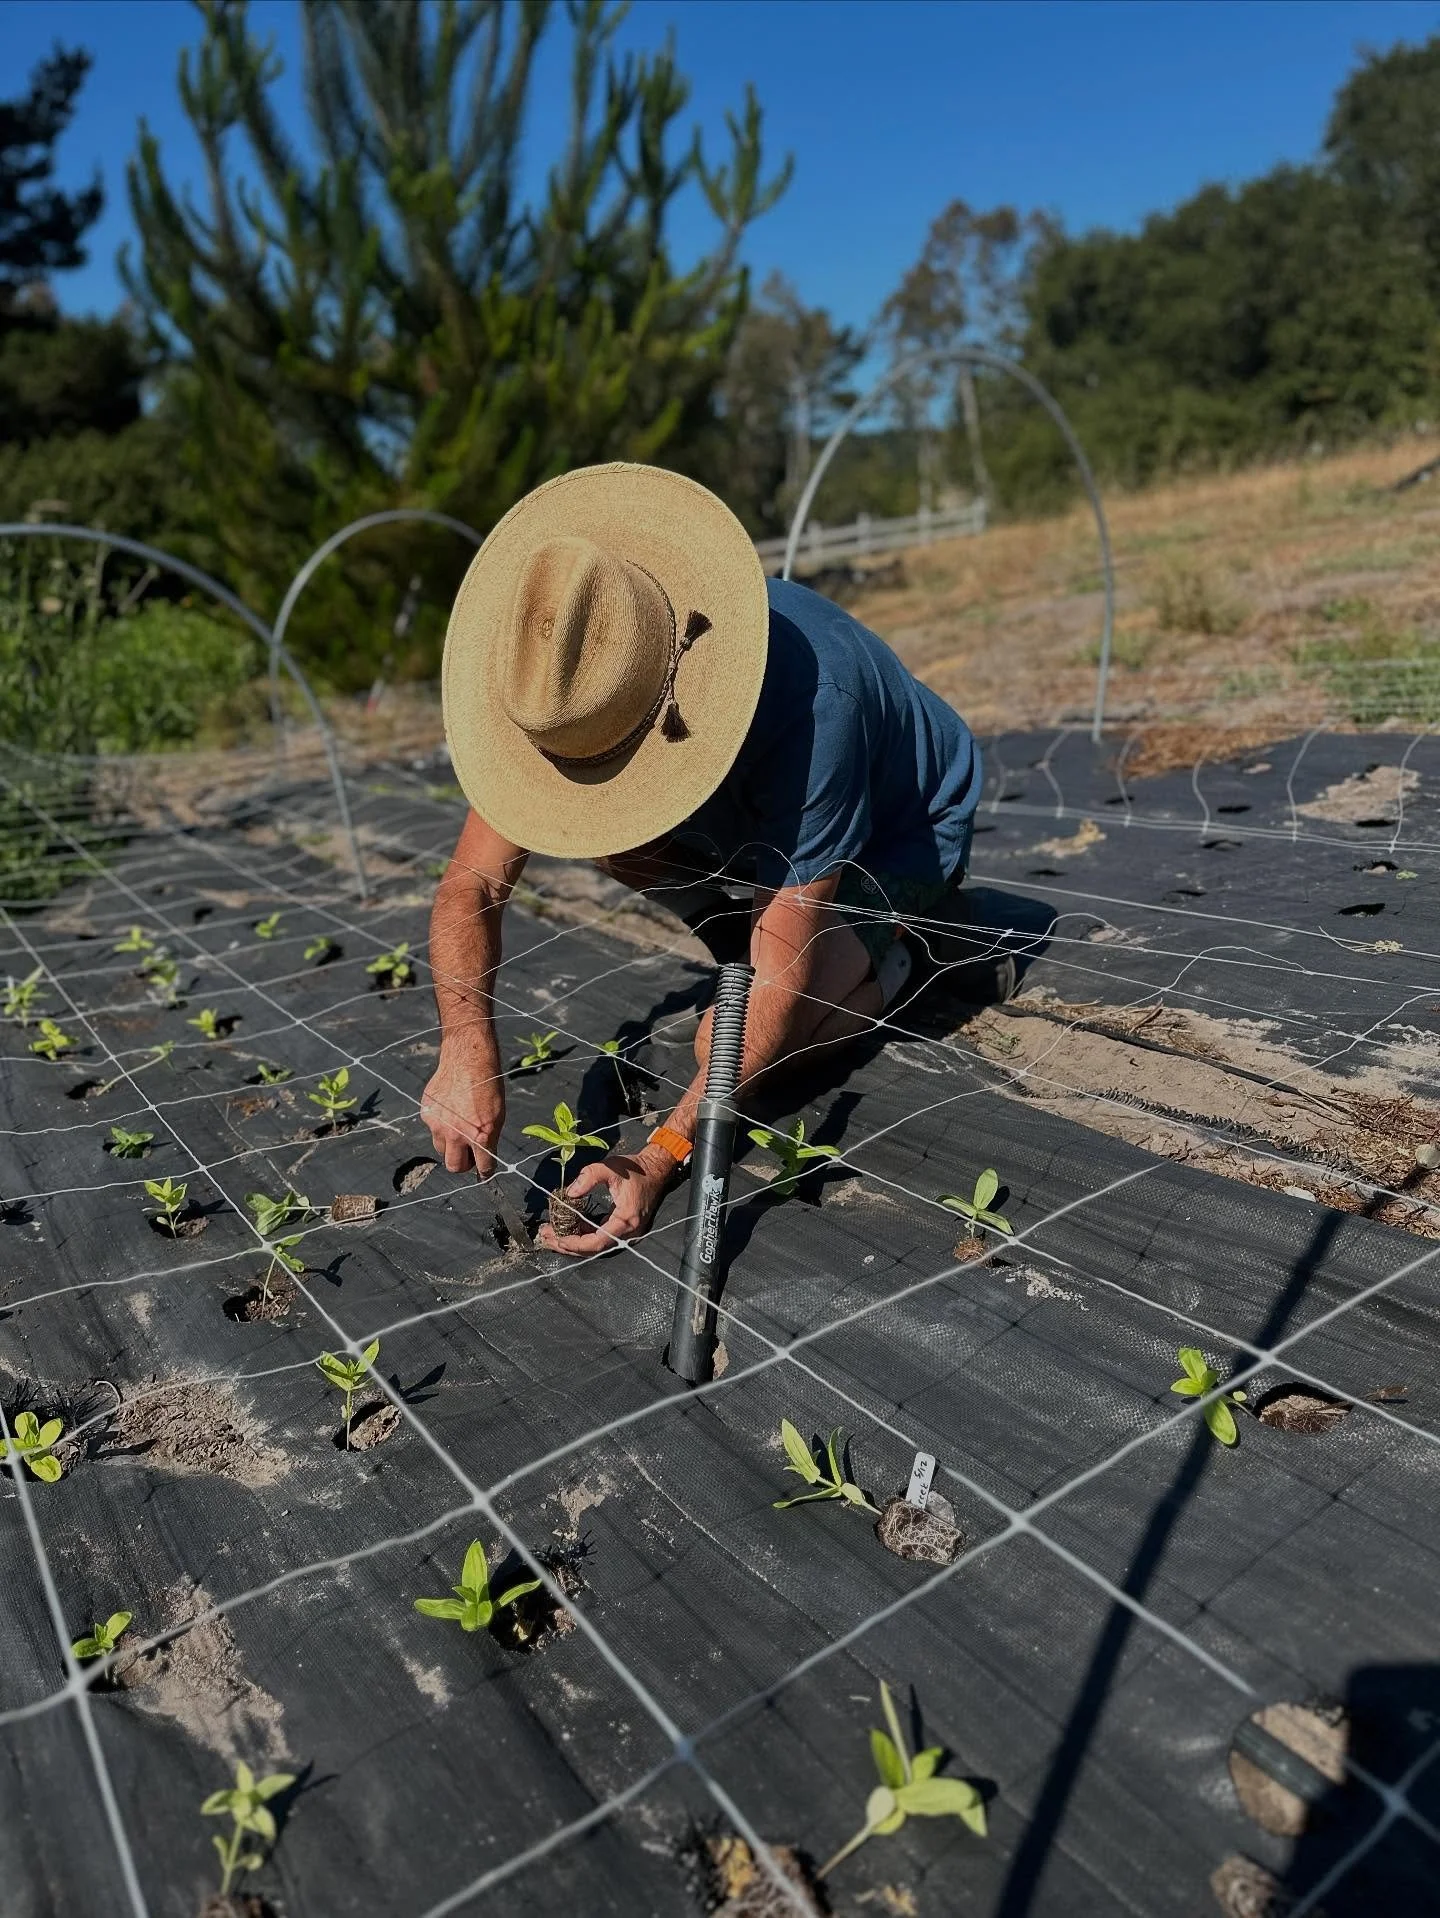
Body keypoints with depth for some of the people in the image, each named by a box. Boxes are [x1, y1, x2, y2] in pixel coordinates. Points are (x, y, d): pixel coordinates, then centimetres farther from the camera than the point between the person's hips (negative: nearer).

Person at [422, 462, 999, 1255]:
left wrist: (660, 1155, -40)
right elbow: (472, 882, -26)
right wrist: (468, 1042, -43)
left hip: (902, 826, -6)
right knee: (610, 830, -17)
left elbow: (781, 991, -37)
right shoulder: (582, 673, -26)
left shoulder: (808, 706, -42)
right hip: (765, 816, 7)